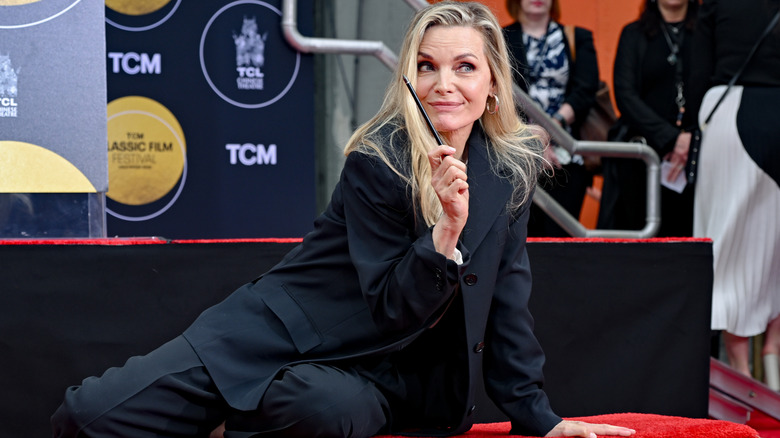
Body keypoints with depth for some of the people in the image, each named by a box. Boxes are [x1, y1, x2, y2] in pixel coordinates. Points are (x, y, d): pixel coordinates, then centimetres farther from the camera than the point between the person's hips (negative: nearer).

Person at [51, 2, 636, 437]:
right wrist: (447, 227, -32)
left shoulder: (512, 168, -1)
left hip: (374, 374, 2)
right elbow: (392, 308, -17)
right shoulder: (376, 163, -14)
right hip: (283, 330, -2)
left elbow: (506, 298, 6)